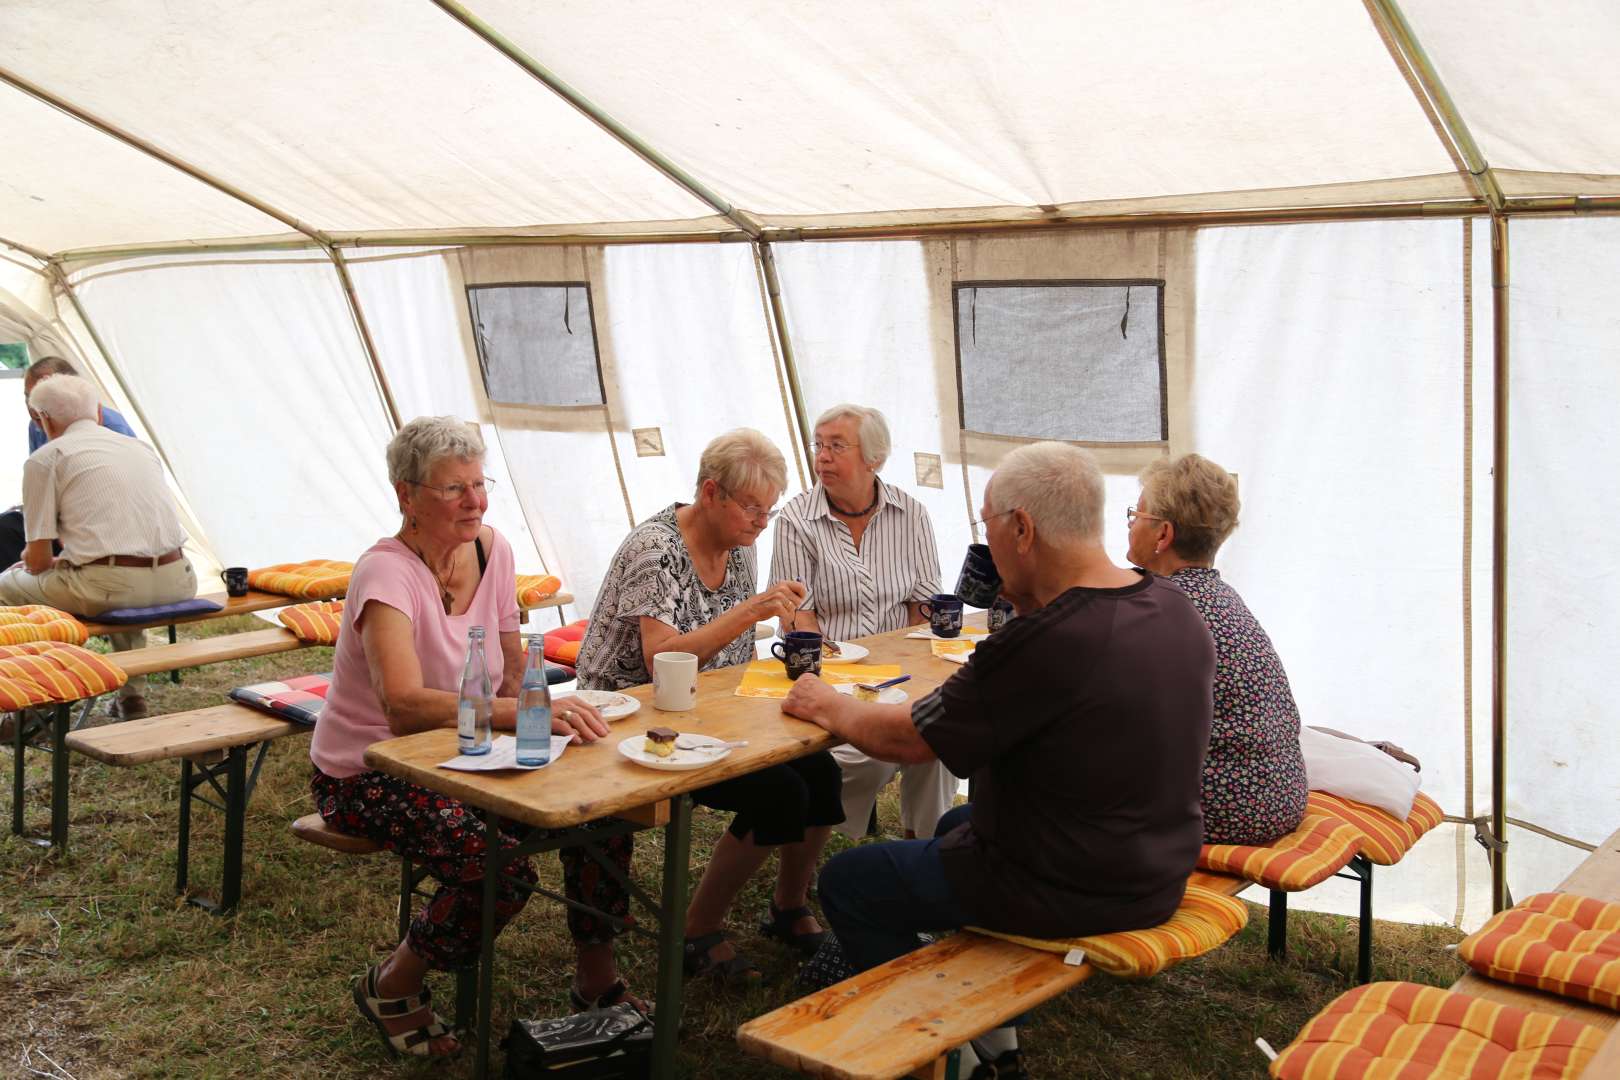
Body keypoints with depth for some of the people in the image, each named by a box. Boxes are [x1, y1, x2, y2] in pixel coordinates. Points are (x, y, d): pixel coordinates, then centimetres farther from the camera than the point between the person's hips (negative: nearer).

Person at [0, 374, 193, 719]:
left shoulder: (44, 458, 4)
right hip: (176, 583, 6)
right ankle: (130, 693, 33)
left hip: (108, 586, -6)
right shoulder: (141, 447, 21)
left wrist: (43, 564, 27)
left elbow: (36, 561, 2)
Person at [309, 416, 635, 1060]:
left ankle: (596, 979, 6)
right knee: (501, 866, -28)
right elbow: (404, 703, -39)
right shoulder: (386, 573, -24)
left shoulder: (491, 549, -2)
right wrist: (529, 712, -49)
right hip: (369, 774, -6)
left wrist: (540, 713, -17)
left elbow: (512, 672, 6)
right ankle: (391, 987, 0)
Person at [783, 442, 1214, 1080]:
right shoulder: (1174, 611, -4)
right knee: (957, 825, 33)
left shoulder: (1042, 644, -30)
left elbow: (905, 740, -18)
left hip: (1070, 895, -9)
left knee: (845, 883, 8)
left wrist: (829, 708, 1)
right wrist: (1031, 606, 3)